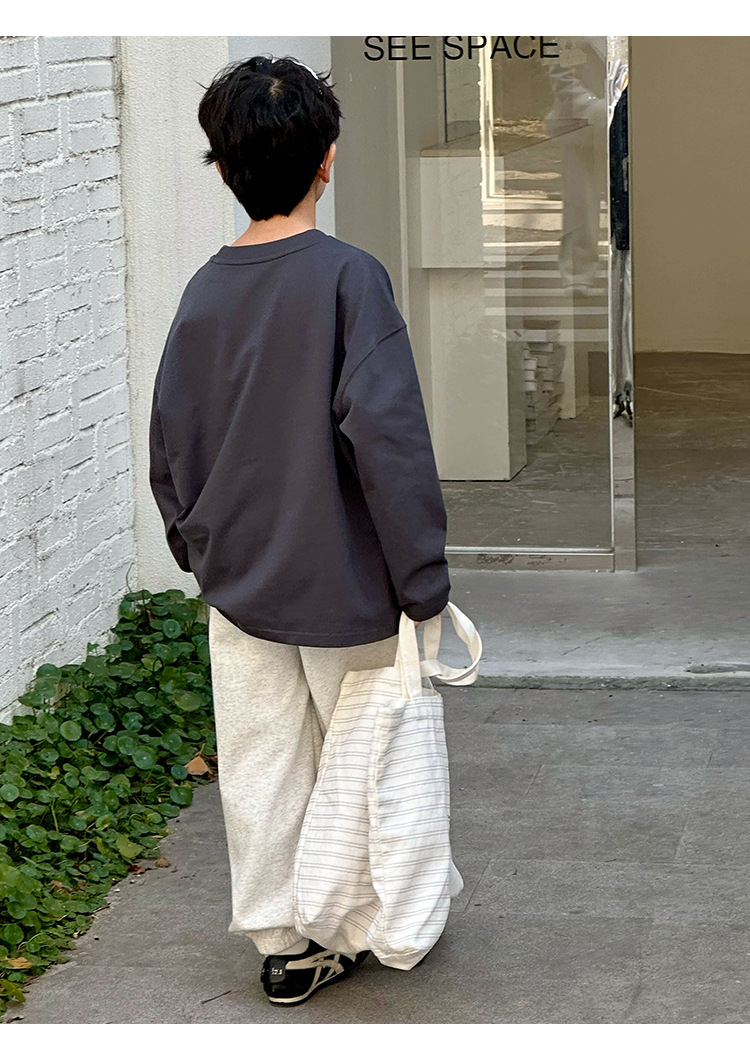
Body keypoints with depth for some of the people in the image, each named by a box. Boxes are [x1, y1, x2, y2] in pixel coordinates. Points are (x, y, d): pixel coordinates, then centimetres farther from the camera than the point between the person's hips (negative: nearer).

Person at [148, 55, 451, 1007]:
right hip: (344, 588, -4)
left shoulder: (206, 288, 0)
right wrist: (423, 587, -17)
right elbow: (389, 439, -22)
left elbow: (169, 442, 7)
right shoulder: (348, 277, -17)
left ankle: (284, 942, 20)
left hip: (237, 585, 5)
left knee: (260, 767, 12)